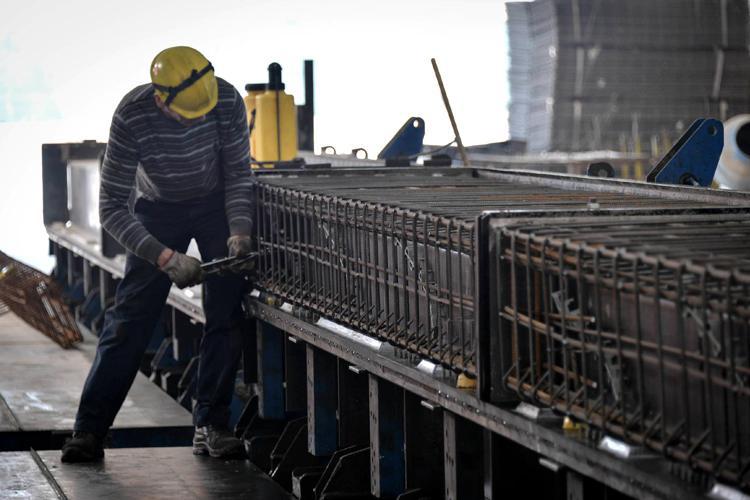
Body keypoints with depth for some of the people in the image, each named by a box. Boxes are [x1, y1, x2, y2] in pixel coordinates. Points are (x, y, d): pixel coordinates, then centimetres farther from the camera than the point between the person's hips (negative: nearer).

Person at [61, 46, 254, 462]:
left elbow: (238, 173, -12)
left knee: (226, 311, -11)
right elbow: (111, 208, -30)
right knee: (131, 315, -8)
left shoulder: (227, 100, -27)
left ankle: (210, 426, -4)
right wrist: (166, 258, -36)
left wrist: (239, 229, -27)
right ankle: (89, 431, -4)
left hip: (217, 203, 2)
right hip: (157, 209, -2)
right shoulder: (132, 116, -33)